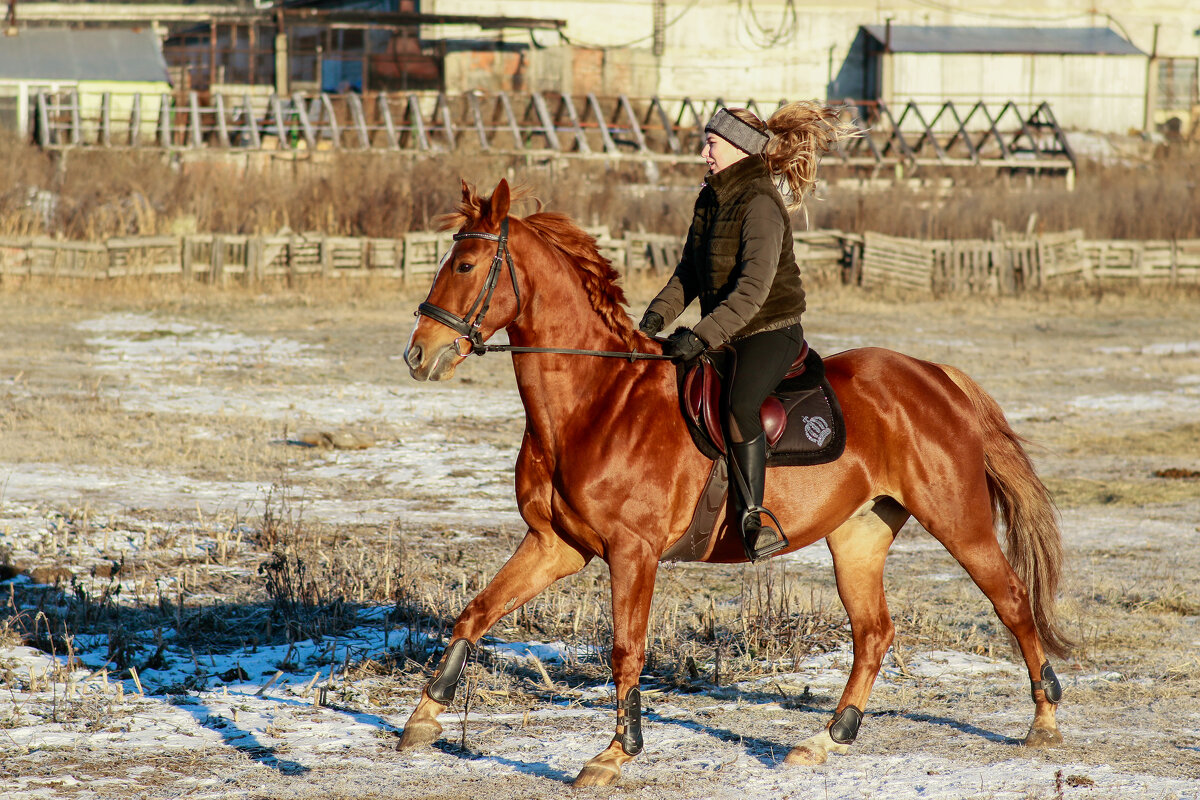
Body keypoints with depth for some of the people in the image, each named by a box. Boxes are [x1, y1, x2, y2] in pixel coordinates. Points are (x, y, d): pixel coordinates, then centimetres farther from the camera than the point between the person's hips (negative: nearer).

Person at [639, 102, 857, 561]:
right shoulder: (710, 201, 11)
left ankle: (754, 520, -30)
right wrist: (660, 313, -2)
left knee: (739, 406, -33)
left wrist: (702, 337, -32)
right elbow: (690, 274, 16)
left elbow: (753, 290, -25)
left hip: (769, 333, -10)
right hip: (725, 336, 10)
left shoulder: (761, 205, -17)